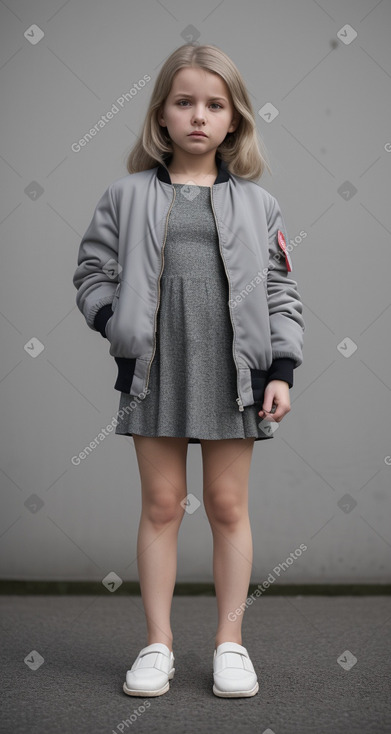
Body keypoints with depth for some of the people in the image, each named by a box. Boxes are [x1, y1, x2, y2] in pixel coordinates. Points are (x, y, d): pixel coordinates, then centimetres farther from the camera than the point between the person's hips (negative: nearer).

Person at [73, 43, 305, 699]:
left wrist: (280, 370, -1)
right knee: (161, 504, 6)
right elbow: (93, 271, 9)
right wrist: (118, 324, -8)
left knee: (228, 504, 6)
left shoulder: (257, 202, 7)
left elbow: (279, 288, 6)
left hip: (233, 373, 0)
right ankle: (158, 643, 17)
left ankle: (230, 640, 19)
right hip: (154, 371, 0)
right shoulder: (127, 195, 5)